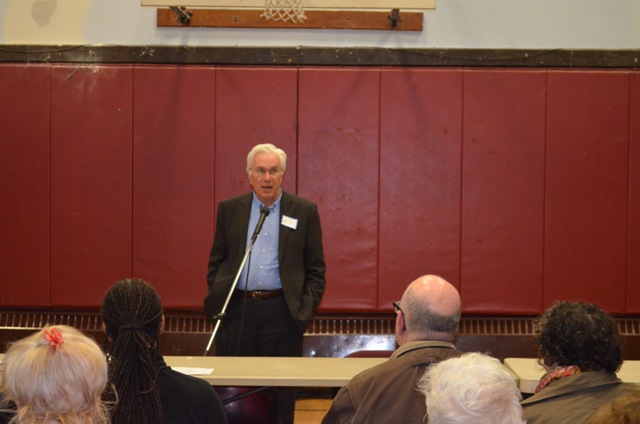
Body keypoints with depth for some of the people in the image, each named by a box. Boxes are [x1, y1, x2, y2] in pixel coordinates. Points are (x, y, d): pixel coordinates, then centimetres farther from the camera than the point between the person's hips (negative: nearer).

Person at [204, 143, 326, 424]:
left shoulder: (304, 211, 4)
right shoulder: (229, 210, 9)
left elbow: (316, 268, 5)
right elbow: (216, 262, 12)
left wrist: (307, 308, -3)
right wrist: (216, 299, 2)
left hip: (282, 311, -1)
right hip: (237, 310, 1)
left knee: (282, 395, 3)